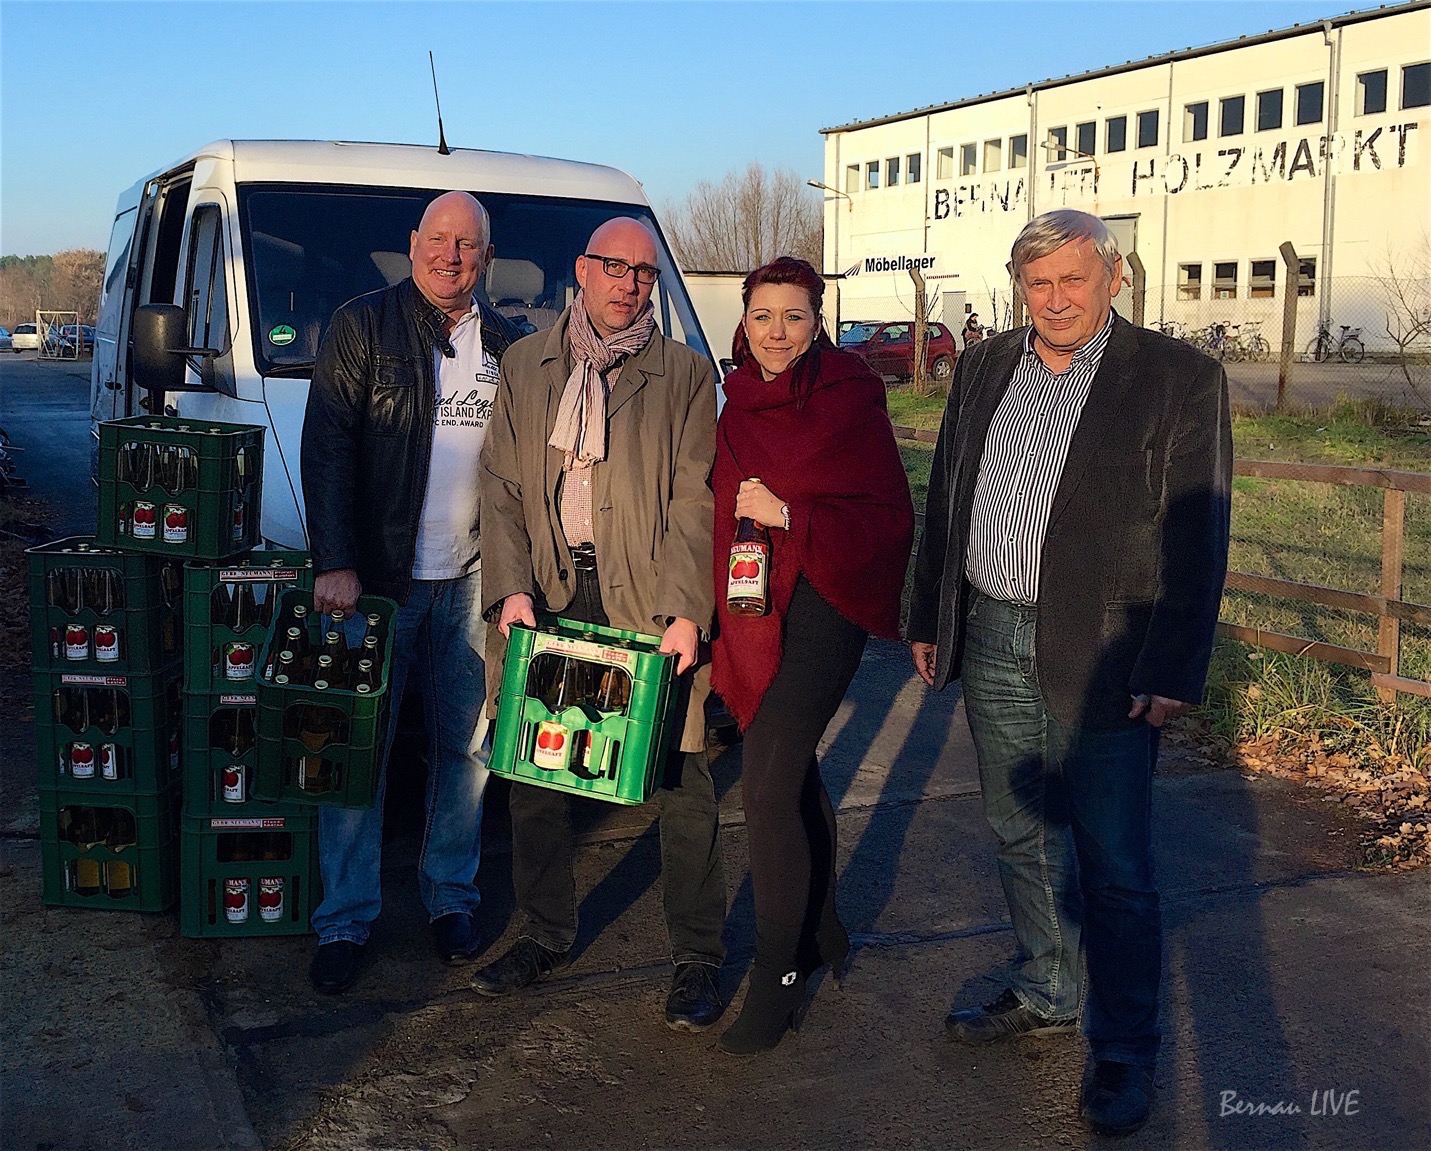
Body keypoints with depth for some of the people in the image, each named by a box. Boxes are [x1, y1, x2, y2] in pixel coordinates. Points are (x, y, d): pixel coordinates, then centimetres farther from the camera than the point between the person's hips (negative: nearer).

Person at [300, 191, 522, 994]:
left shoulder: (505, 345, 11)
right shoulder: (363, 326, -1)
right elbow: (326, 448, -6)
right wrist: (335, 564, -15)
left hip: (472, 583, 4)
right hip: (378, 576, -3)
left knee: (467, 745, 9)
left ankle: (452, 899, 24)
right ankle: (346, 921, 11)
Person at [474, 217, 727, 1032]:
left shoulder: (685, 374, 3)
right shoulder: (526, 366, 11)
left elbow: (694, 502, -3)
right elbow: (501, 485, 8)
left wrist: (685, 612, -13)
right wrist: (511, 589, -5)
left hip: (649, 604, -3)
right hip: (548, 596, 3)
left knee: (681, 781, -1)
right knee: (534, 774, 10)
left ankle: (699, 957, 13)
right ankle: (547, 936, 29)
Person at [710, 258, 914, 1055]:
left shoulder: (850, 400, -9)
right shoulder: (739, 404, 9)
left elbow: (889, 519, -12)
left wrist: (790, 516, -21)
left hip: (822, 606, -6)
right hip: (752, 606, 7)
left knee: (769, 784, -12)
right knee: (793, 773, 17)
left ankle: (779, 975, 0)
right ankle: (824, 931, 36)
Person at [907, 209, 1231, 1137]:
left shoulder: (1178, 377, -8)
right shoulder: (986, 368, 9)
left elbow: (1198, 537, -10)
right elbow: (947, 499, 15)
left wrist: (1173, 673, -14)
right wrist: (930, 620, 13)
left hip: (1101, 658, -5)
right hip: (992, 642, 6)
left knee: (1115, 868, 3)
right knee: (1022, 836, 19)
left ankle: (1125, 1051, 19)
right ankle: (1047, 996, 38)